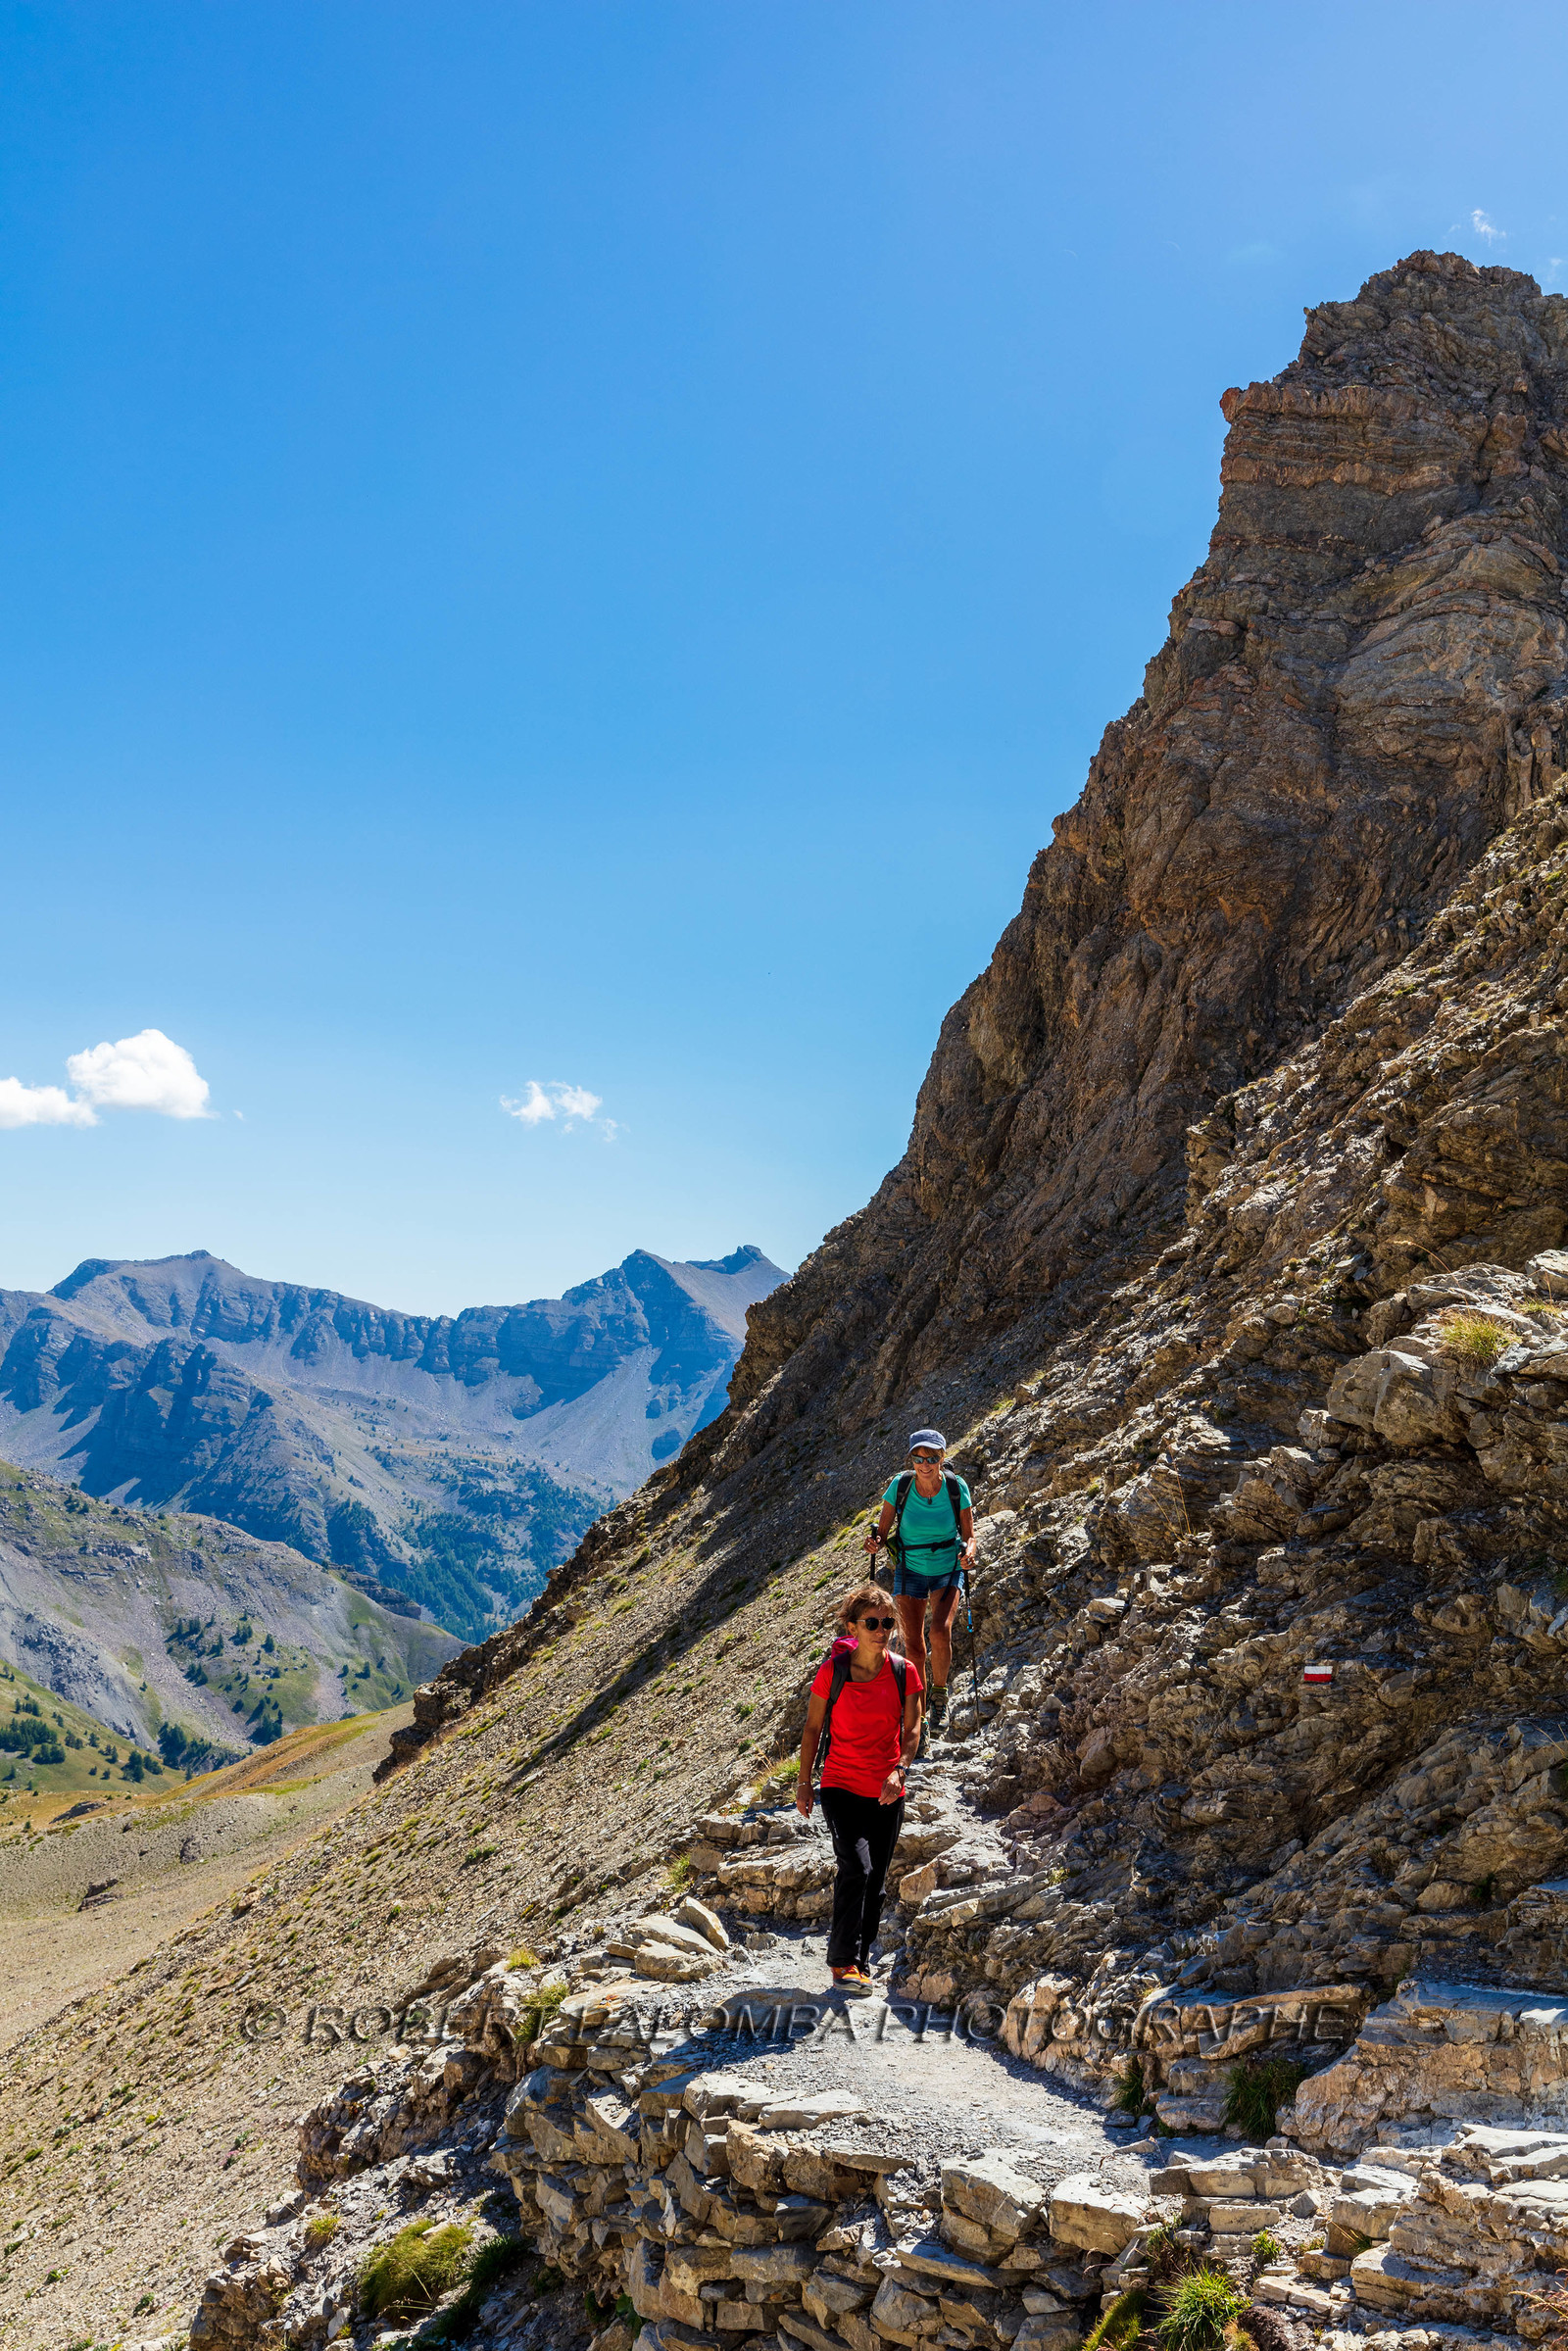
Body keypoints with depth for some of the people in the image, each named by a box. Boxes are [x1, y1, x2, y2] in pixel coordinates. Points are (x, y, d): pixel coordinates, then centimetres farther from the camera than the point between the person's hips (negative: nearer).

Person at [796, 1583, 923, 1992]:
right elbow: (812, 1727, 1)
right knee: (856, 1866, -21)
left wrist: (899, 1769, -19)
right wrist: (804, 1782, 1)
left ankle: (860, 1962, 27)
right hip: (841, 1787, -3)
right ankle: (842, 1960, -10)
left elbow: (912, 1729, -2)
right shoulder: (832, 1672, -8)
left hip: (887, 1793, 3)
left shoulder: (904, 1672, -2)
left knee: (874, 1882, 10)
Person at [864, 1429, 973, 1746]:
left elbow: (969, 1535, -7)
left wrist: (968, 1553, -28)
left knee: (940, 1631, -24)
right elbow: (882, 1530, -8)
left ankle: (939, 1693, 3)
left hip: (947, 1569, -1)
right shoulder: (900, 1485, -16)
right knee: (913, 1647, -3)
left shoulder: (956, 1487, -16)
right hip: (910, 1570, 1)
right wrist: (875, 1543, -30)